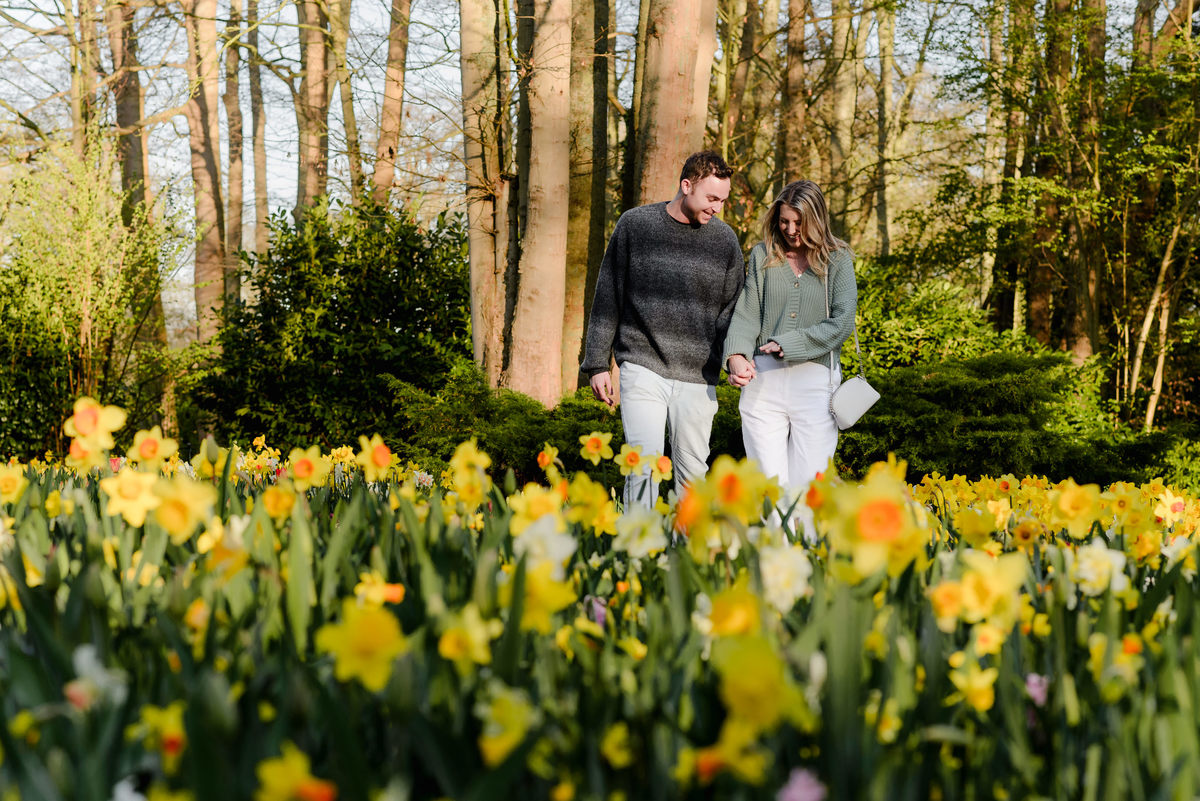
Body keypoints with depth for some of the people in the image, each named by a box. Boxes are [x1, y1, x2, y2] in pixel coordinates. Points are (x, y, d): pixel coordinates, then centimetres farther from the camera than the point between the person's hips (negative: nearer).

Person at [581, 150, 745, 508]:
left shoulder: (725, 240, 6)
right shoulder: (635, 224, 1)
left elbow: (732, 309, 11)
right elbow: (607, 298, 6)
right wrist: (597, 363, 3)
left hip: (697, 375, 2)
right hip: (643, 367, -2)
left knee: (692, 470, 7)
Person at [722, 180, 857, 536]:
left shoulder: (837, 260, 5)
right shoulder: (763, 255, 12)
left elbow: (841, 323, -4)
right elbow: (746, 312, 6)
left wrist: (787, 344, -12)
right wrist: (736, 356, -13)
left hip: (815, 378, -2)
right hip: (763, 378, 2)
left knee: (806, 488, -4)